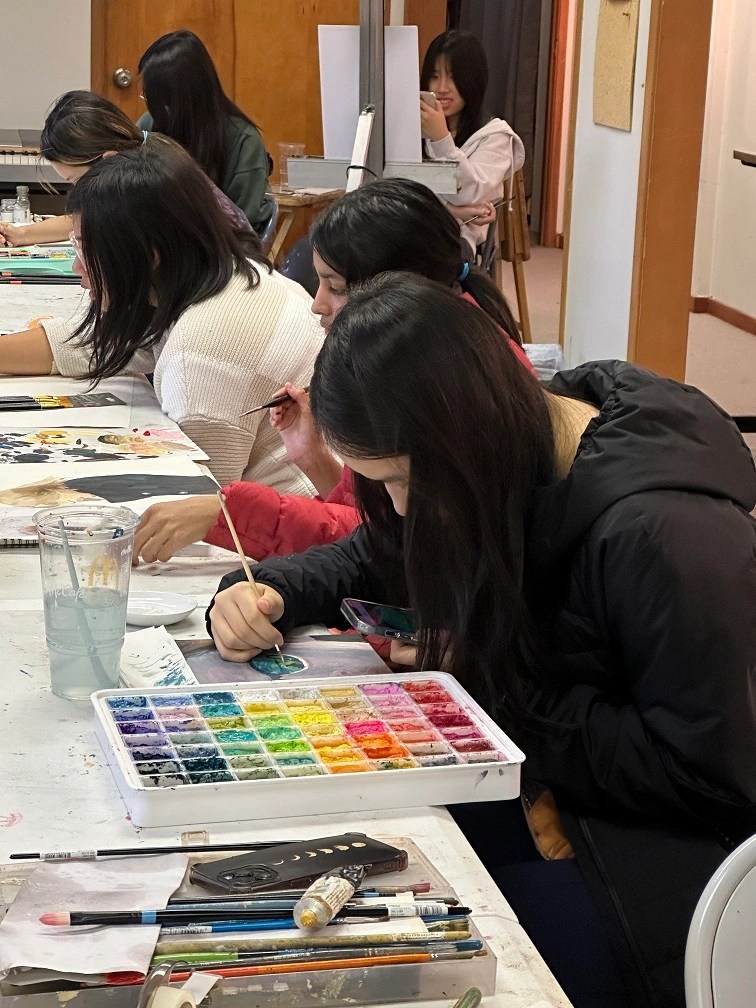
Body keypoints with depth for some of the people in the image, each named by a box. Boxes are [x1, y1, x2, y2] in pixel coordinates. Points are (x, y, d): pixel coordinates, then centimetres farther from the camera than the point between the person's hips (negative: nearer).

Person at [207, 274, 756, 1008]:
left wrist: (502, 694, -22)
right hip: (548, 797, 7)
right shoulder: (511, 452, -4)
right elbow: (373, 559, 12)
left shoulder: (662, 533, -30)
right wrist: (264, 593, -9)